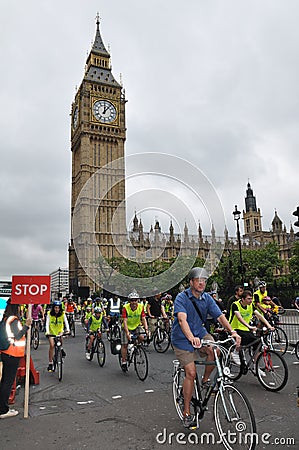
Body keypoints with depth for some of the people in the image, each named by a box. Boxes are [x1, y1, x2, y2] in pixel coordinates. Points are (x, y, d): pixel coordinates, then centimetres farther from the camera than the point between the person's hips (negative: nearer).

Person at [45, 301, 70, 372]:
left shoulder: (62, 314, -11)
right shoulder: (49, 314, -13)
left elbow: (66, 322, -17)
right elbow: (47, 323, -19)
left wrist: (67, 329, -35)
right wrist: (47, 331, -34)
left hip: (59, 330, 1)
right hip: (51, 332, -1)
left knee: (60, 335, -31)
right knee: (51, 345, -16)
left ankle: (61, 349, 1)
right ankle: (50, 363, -5)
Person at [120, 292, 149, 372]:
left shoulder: (141, 307, -17)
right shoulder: (125, 307, -24)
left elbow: (143, 319, -17)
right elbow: (125, 321, -28)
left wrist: (146, 329, -31)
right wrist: (127, 333, -38)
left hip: (137, 326, 2)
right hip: (127, 327, -2)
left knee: (141, 337, -24)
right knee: (124, 345, -3)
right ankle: (124, 362, 13)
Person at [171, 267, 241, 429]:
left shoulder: (207, 298, -2)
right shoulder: (182, 297, -19)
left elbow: (220, 316, -9)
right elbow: (182, 319, -33)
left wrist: (232, 332, -26)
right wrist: (191, 338, -50)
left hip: (200, 333, 4)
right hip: (182, 338, -4)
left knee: (214, 350, -25)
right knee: (191, 373, -10)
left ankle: (205, 380, 2)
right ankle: (186, 413, 8)